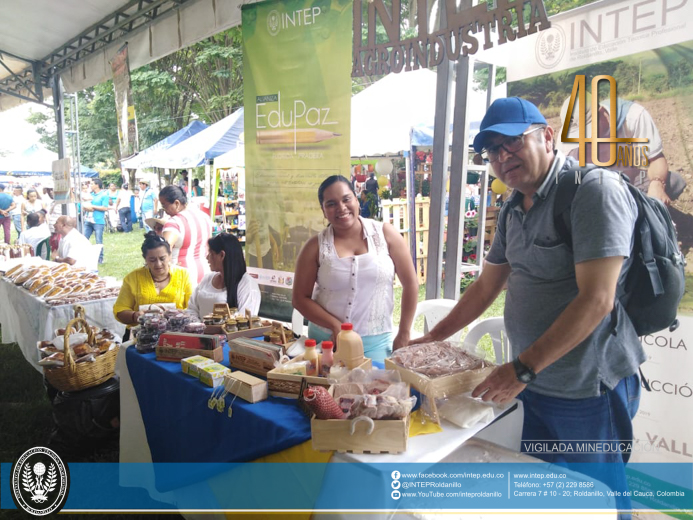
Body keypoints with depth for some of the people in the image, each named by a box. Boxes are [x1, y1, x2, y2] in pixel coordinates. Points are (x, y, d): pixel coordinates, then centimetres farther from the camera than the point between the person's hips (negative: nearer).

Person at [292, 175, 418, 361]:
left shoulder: (385, 234, -5)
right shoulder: (315, 246, -4)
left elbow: (410, 284, -1)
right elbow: (300, 298, 0)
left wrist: (403, 335, 0)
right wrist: (335, 326, -12)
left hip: (375, 342, 0)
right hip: (325, 338, 1)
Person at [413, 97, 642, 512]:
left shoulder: (595, 189, -17)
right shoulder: (514, 211, 8)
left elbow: (596, 300, -24)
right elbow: (486, 286, 15)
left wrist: (523, 368, -23)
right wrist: (434, 338, 12)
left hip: (588, 390, -7)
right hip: (534, 385, 7)